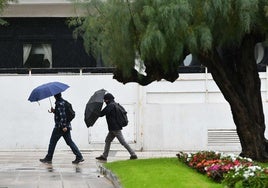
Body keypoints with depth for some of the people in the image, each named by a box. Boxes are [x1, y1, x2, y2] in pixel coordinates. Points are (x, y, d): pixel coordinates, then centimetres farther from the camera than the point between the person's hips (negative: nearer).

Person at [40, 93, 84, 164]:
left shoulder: (59, 103, -15)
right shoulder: (63, 101, 14)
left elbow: (62, 115, -22)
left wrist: (63, 126, -25)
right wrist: (54, 111, 12)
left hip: (60, 126, -9)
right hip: (66, 126, 9)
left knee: (52, 142, 3)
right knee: (69, 141, 8)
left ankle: (48, 158, 10)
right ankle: (79, 156, -1)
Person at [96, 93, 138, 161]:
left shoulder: (110, 105, -15)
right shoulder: (115, 105, 16)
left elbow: (102, 114, -17)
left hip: (115, 128, -10)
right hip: (113, 128, 10)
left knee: (122, 142, -9)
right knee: (107, 140, 14)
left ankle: (133, 154, -8)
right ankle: (104, 156, 17)